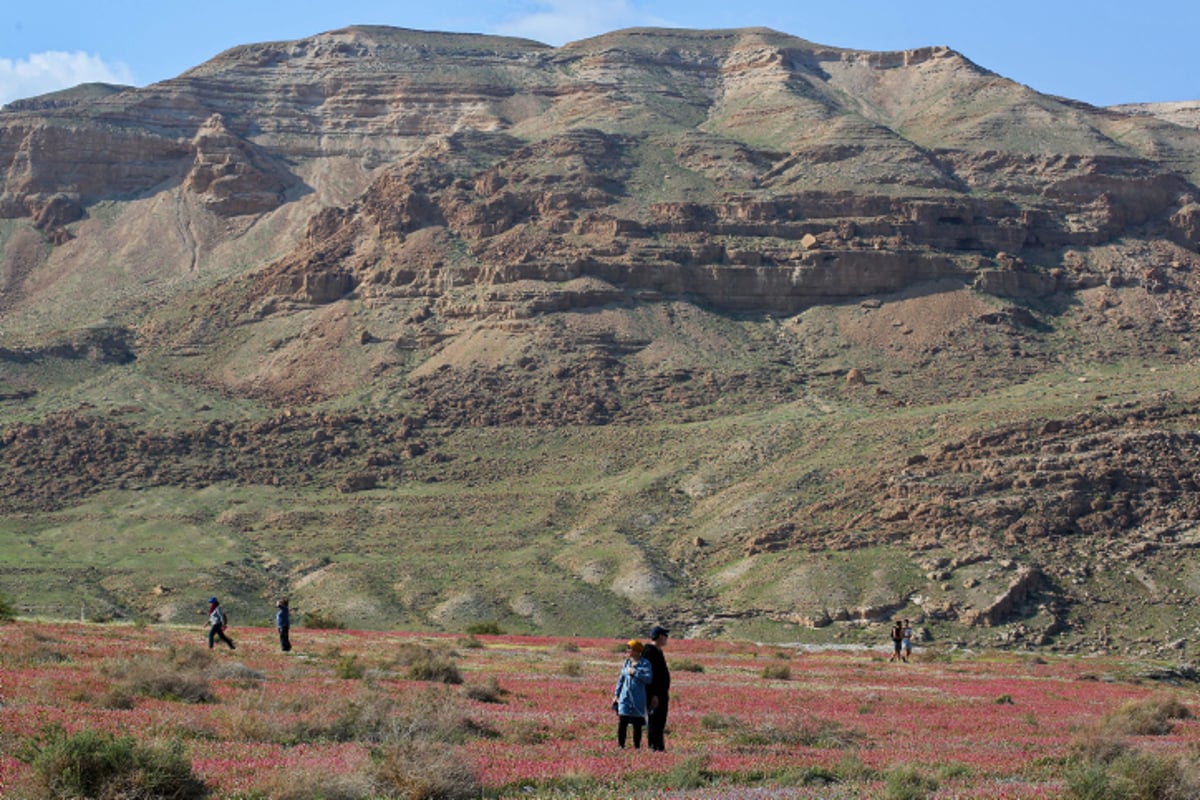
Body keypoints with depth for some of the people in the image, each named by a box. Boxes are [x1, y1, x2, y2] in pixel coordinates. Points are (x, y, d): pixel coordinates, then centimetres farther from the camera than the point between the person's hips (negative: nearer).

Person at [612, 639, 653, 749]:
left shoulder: (644, 663, -5)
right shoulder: (627, 662, 10)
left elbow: (648, 679, -16)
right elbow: (621, 679, 15)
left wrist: (635, 673, -19)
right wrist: (616, 694, 13)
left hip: (638, 698, -4)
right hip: (625, 697, 4)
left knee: (637, 724, 4)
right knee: (622, 722, -5)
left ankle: (637, 747, 13)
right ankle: (620, 746, 2)